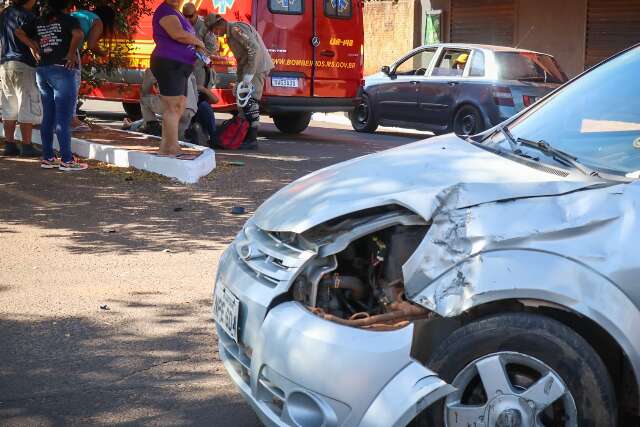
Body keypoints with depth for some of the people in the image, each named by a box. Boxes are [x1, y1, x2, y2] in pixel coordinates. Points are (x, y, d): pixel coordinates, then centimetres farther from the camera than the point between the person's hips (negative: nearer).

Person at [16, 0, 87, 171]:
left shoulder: (39, 22, 12)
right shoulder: (68, 20, -7)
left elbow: (19, 32, 16)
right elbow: (78, 35, -25)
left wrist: (35, 48, 13)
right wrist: (71, 53, -12)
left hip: (42, 71, 7)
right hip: (62, 71, -7)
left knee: (48, 117, 12)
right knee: (63, 118, -5)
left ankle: (47, 158, 16)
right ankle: (66, 161, -3)